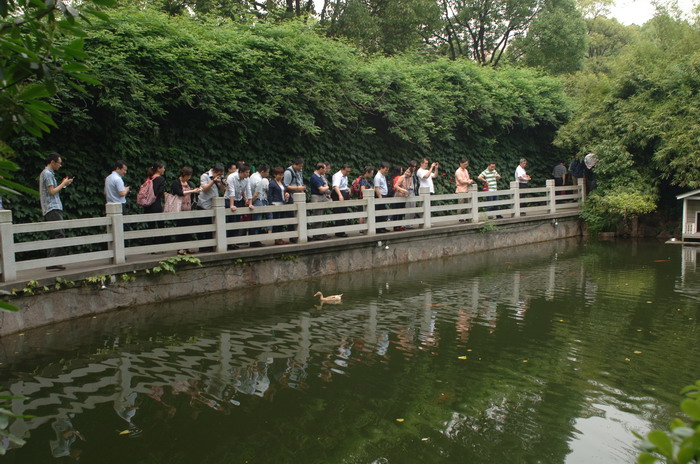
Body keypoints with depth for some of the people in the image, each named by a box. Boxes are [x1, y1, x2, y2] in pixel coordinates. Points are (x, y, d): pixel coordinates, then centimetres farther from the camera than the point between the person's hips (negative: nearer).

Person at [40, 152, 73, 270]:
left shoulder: (46, 173, 23)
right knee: (59, 235, -15)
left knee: (53, 236, 10)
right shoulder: (48, 174, -9)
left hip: (48, 210, 11)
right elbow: (52, 191, -15)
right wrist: (63, 184, -5)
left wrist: (62, 184, 15)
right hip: (53, 208, -11)